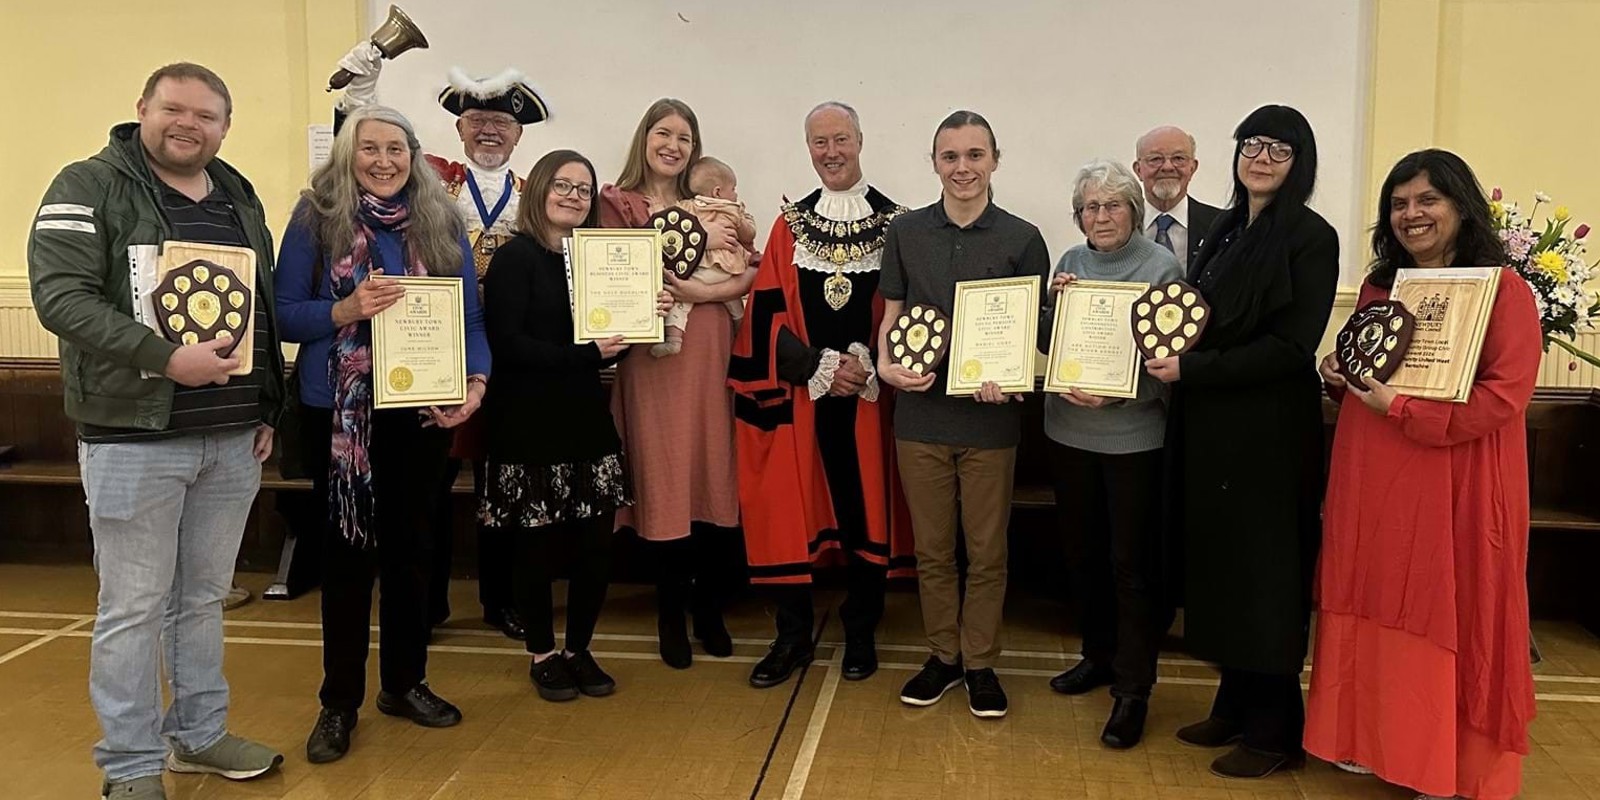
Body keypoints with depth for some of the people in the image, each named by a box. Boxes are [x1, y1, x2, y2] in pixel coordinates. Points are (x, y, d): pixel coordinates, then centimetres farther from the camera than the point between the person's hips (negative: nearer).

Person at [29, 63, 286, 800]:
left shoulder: (239, 196, 13)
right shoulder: (89, 186, -5)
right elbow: (60, 296, -16)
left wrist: (266, 409, 13)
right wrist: (166, 358, -24)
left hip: (234, 437, 6)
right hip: (134, 436, -5)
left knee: (204, 597, 16)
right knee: (133, 606, 3)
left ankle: (199, 734, 30)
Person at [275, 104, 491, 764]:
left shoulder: (442, 222, 4)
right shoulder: (316, 217, -4)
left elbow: (469, 314, 3)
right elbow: (284, 313, -5)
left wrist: (475, 382, -13)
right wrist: (346, 309, -23)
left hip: (422, 409, 3)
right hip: (339, 410, -2)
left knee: (410, 544, 12)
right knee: (348, 548, 5)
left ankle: (405, 683, 28)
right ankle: (339, 701, 19)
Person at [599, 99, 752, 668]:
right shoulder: (616, 203, 5)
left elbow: (751, 272, 3)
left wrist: (704, 292, -13)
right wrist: (697, 242, -10)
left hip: (711, 356, 3)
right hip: (651, 359, -3)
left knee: (714, 479, 5)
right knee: (661, 484, 2)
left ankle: (709, 610, 21)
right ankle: (671, 617, 16)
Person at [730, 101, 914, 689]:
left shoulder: (895, 223, 2)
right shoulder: (789, 225, 7)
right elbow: (768, 316, 1)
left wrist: (869, 369, -14)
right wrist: (819, 367, -11)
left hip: (871, 397, -1)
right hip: (800, 397, 1)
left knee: (868, 510, 5)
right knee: (790, 512, 1)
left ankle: (860, 634, 22)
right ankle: (793, 636, 17)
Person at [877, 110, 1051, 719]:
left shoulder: (1022, 239, -2)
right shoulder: (906, 232, 2)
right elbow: (891, 317, 8)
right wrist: (887, 365, -12)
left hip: (989, 418, -1)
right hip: (921, 413, 2)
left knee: (987, 551, 10)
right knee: (932, 549, 13)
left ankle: (980, 662, 26)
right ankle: (942, 656, 29)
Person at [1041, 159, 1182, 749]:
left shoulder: (1162, 266, -7)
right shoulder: (1070, 262, 6)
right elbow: (1046, 345, 10)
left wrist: (1115, 392, -24)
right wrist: (1055, 303, -9)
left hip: (1133, 435, -5)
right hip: (1069, 430, 5)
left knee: (1131, 562, 2)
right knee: (1082, 551, 16)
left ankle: (1133, 688, 13)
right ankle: (1099, 655, 35)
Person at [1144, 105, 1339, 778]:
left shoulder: (1311, 239, -10)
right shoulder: (1226, 230, 12)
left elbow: (1292, 345, -18)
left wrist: (1192, 369, -19)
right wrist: (1173, 354, 1)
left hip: (1269, 432, -7)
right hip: (1210, 426, 7)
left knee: (1264, 572, 2)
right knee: (1220, 564, 13)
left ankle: (1274, 730, 16)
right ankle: (1235, 705, 27)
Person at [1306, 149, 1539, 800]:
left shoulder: (1503, 289, -8)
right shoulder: (1379, 286, 12)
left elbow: (1504, 396, -17)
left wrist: (1400, 408, -21)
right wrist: (1339, 377, 0)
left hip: (1453, 485, -6)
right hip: (1370, 480, 6)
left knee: (1444, 616, 3)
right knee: (1375, 607, 11)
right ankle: (1373, 740, 25)